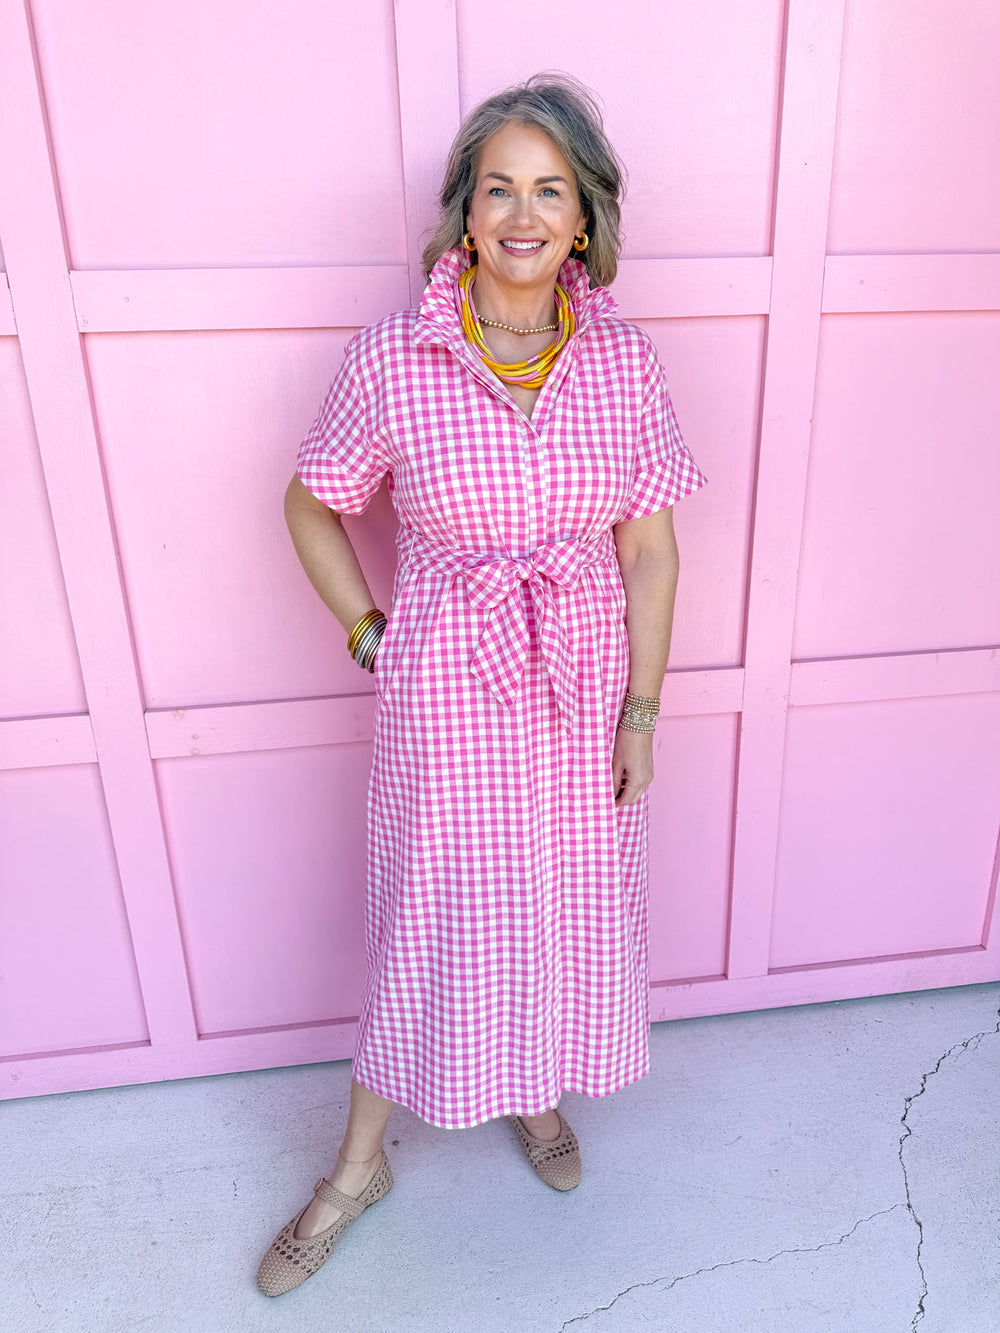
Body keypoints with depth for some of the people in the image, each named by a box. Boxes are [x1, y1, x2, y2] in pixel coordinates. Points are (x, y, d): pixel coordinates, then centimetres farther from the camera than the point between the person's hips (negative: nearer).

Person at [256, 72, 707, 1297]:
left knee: (572, 901, 18)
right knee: (429, 914, 11)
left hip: (583, 688, 3)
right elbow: (311, 506, 2)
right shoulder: (393, 359, -10)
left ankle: (537, 1091, 50)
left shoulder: (624, 360, -4)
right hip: (444, 695, -2)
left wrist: (641, 709, -2)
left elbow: (649, 544, -1)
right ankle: (359, 1165, 38)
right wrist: (368, 636, -5)